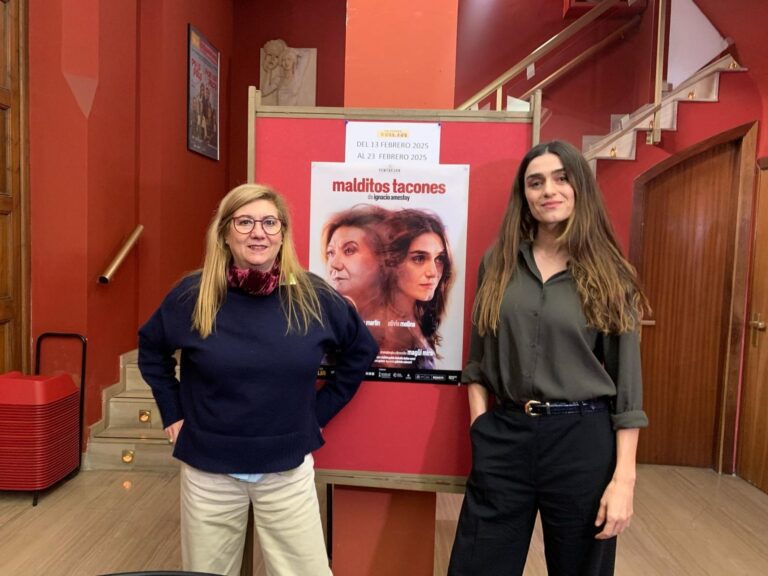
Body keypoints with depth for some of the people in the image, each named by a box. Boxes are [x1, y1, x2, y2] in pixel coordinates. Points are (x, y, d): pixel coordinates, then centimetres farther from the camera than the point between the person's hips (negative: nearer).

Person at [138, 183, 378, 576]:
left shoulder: (312, 296, -8)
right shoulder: (194, 294, -8)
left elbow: (361, 350, 6)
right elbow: (151, 349, 11)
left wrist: (320, 411, 4)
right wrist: (173, 413, 5)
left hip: (288, 470, 0)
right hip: (209, 471, 1)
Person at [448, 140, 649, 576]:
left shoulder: (610, 275, -1)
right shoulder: (498, 263, 3)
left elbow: (627, 383, -2)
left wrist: (624, 478, -6)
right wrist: (480, 423, -1)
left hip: (583, 439, -1)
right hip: (504, 435, 1)